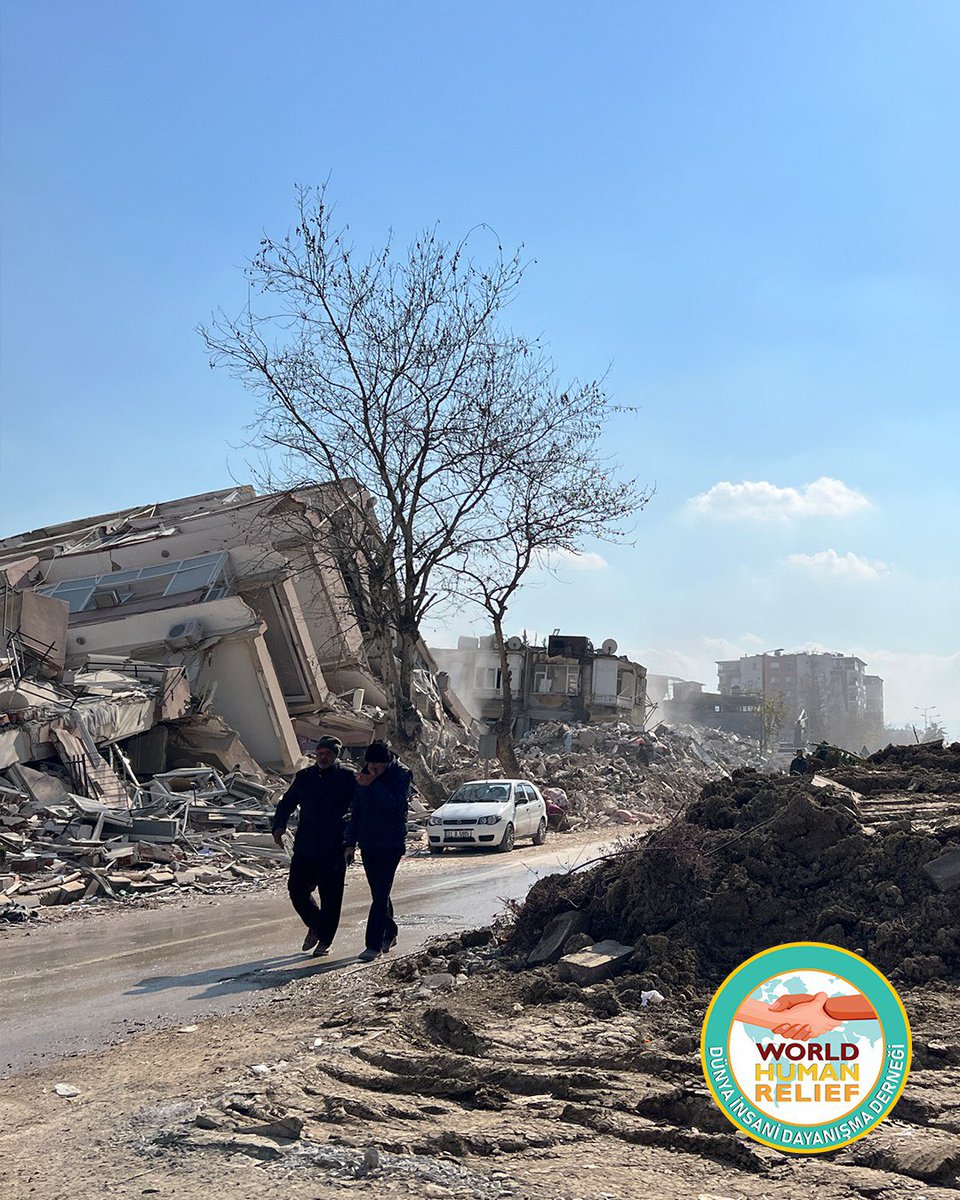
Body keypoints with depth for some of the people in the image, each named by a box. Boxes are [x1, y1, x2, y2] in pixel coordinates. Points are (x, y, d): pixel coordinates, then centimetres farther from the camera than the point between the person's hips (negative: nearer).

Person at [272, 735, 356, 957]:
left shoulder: (348, 777, -2)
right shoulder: (304, 777, 9)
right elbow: (287, 803, 14)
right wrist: (278, 825, -2)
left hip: (333, 849, -4)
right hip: (304, 847, 4)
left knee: (330, 896, 2)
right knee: (296, 889, 3)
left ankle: (324, 940, 18)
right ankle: (315, 926, 29)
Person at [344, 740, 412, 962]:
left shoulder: (401, 775, -9)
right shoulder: (364, 776, 5)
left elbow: (395, 802, -24)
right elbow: (356, 811, 11)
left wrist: (373, 784, -26)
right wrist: (350, 842, 9)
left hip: (391, 844, -5)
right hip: (368, 843, 5)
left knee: (381, 894, -9)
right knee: (379, 893, 14)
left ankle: (374, 945, -7)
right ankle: (389, 934, 30)